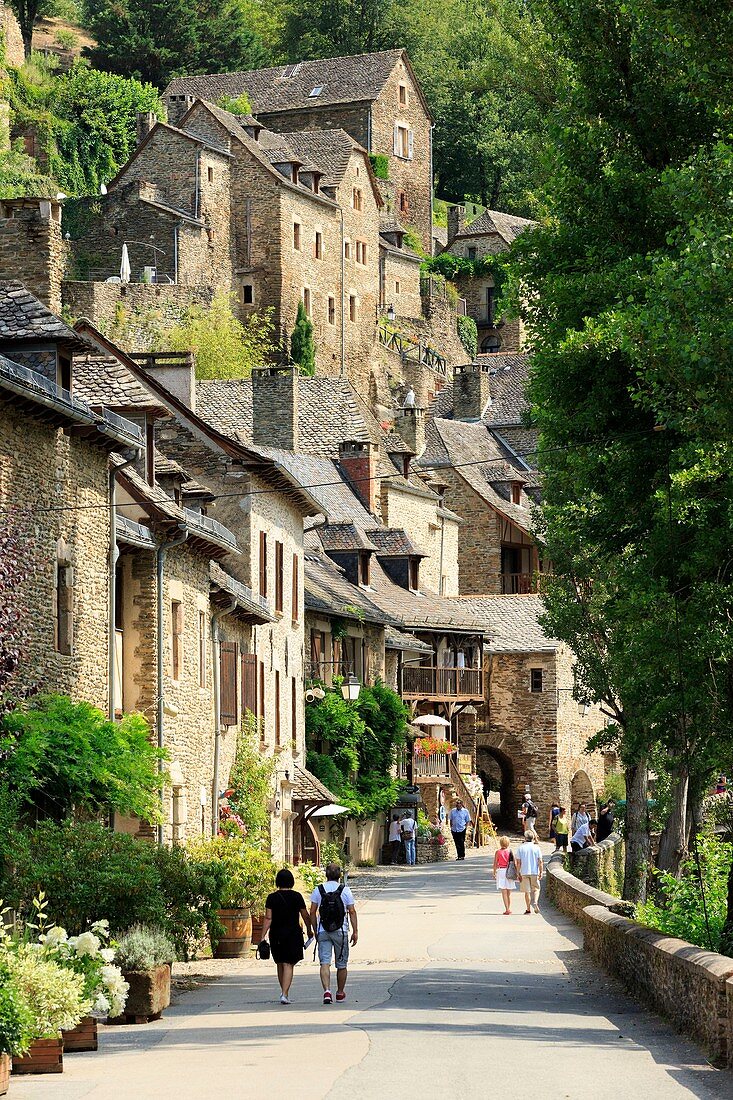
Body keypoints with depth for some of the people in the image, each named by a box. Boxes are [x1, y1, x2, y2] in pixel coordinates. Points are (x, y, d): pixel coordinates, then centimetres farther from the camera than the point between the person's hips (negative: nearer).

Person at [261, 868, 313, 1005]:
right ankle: (284, 994, -15)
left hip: (276, 935, 2)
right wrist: (309, 930, 19)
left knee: (280, 964, 18)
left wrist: (263, 936, -7)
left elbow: (268, 918, -8)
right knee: (288, 965, -3)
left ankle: (284, 991, 30)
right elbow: (305, 916, 3)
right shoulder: (297, 896, -4)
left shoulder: (272, 898, -3)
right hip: (293, 934, -2)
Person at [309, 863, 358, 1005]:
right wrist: (355, 932, 2)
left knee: (325, 963, -3)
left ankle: (327, 991, -22)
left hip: (323, 932, 1)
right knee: (341, 964, 13)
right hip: (340, 932, -1)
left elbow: (313, 912, 2)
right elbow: (352, 912, -3)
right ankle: (340, 993, 23)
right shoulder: (345, 890, -2)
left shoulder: (318, 890, 1)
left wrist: (315, 930, 12)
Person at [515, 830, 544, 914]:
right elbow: (540, 861, -4)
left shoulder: (521, 848, -3)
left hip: (524, 872, 0)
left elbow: (518, 862, -3)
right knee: (536, 889, 13)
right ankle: (535, 902, -12)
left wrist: (518, 873, 4)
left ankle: (528, 909, 11)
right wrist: (541, 872, 2)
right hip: (535, 872, 0)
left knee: (527, 891, 8)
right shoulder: (536, 847, -4)